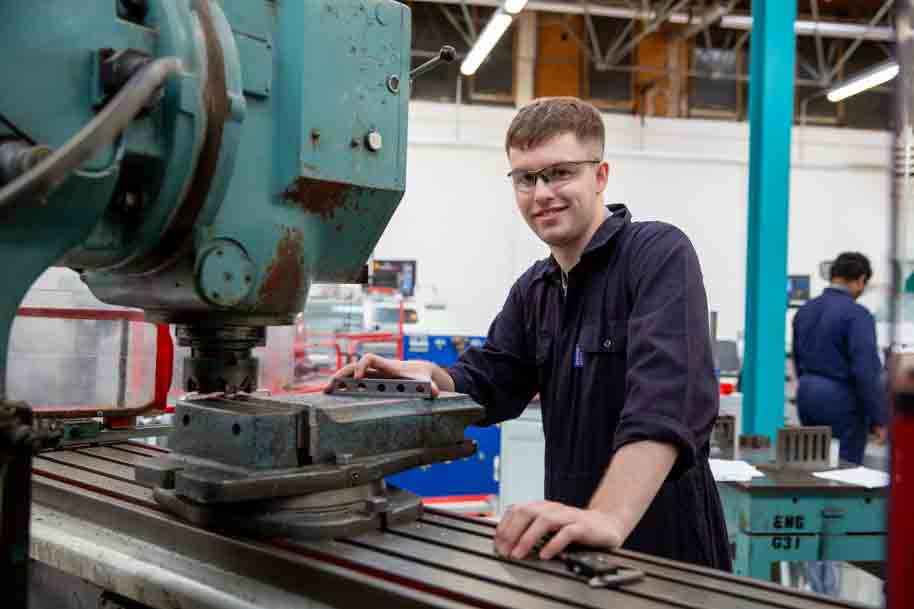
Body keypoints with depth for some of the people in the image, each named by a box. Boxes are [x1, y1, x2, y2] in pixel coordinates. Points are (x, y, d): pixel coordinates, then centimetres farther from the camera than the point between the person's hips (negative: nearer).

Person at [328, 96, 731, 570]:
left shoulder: (659, 254, -16)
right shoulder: (533, 289, 9)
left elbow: (669, 393, -31)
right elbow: (487, 386, 10)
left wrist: (610, 516, -43)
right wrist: (430, 376, -13)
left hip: (662, 545, -7)